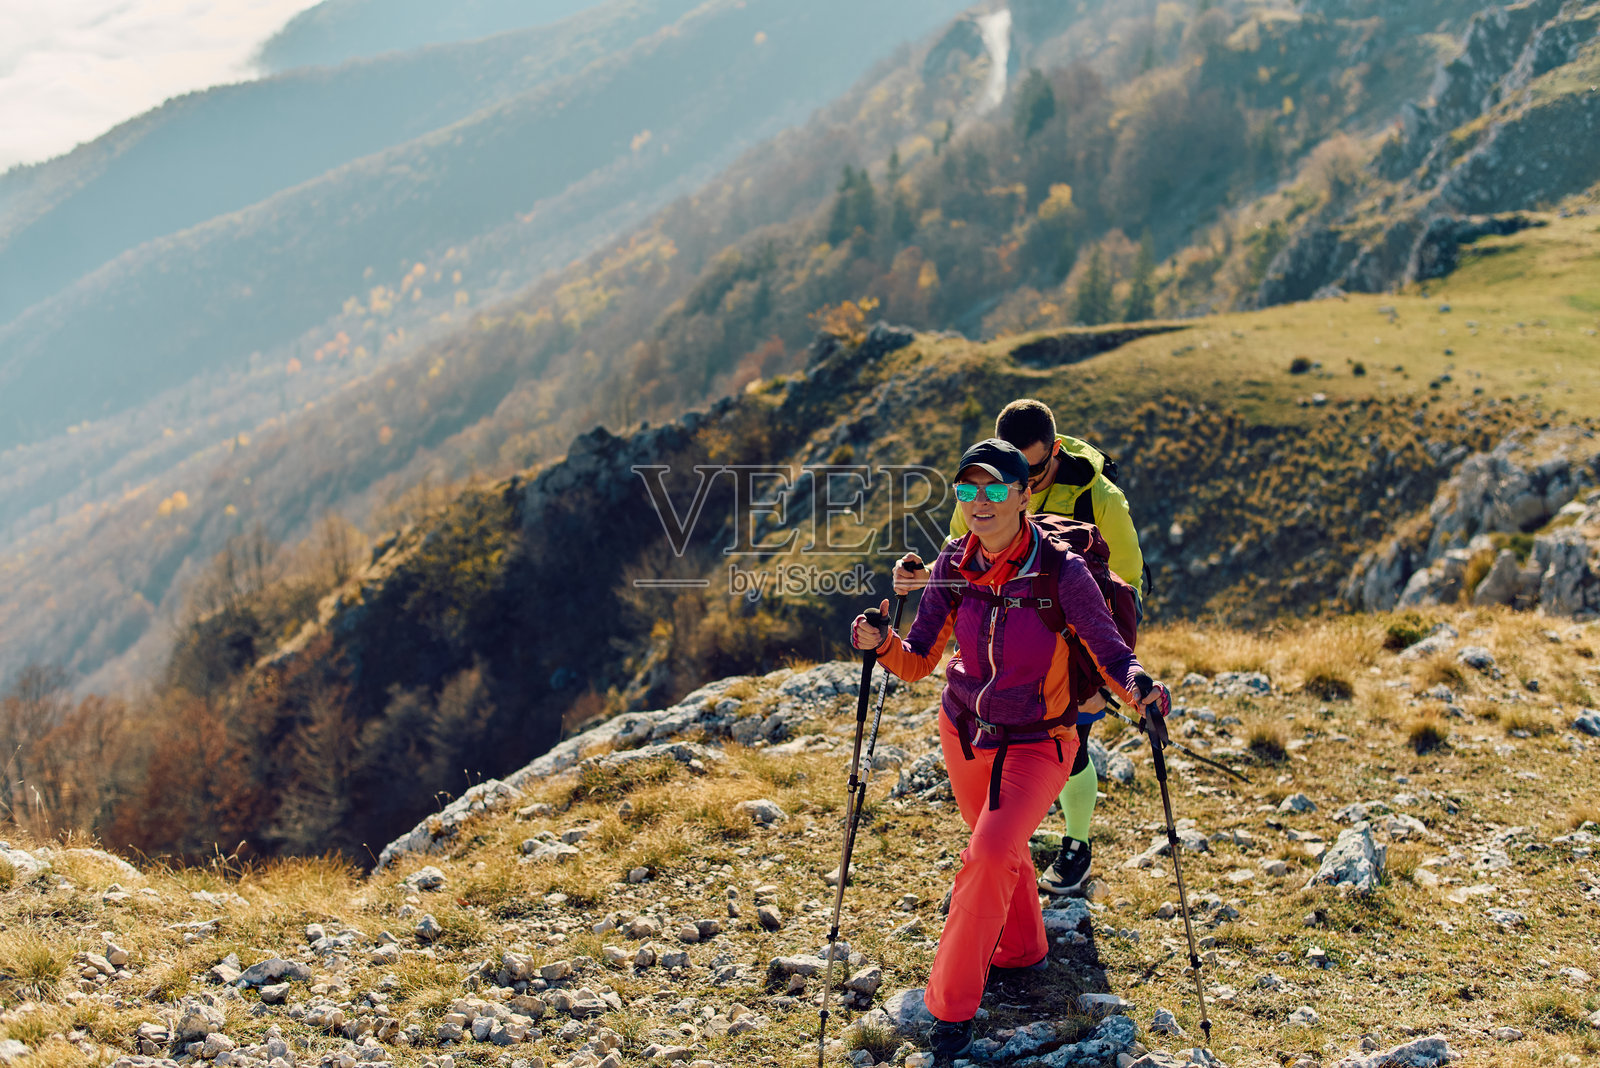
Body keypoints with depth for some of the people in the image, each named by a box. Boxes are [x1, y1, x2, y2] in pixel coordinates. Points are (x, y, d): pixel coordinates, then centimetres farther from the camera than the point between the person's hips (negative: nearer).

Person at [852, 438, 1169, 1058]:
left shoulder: (1061, 573, -23)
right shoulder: (954, 566, -11)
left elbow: (1112, 656, -18)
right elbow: (917, 662, -8)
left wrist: (1139, 691, -39)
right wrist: (883, 644, -29)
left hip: (1036, 744, -5)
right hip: (964, 730, 5)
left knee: (992, 852, -22)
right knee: (999, 847, 23)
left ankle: (952, 1003, -5)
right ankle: (1024, 950, 52)